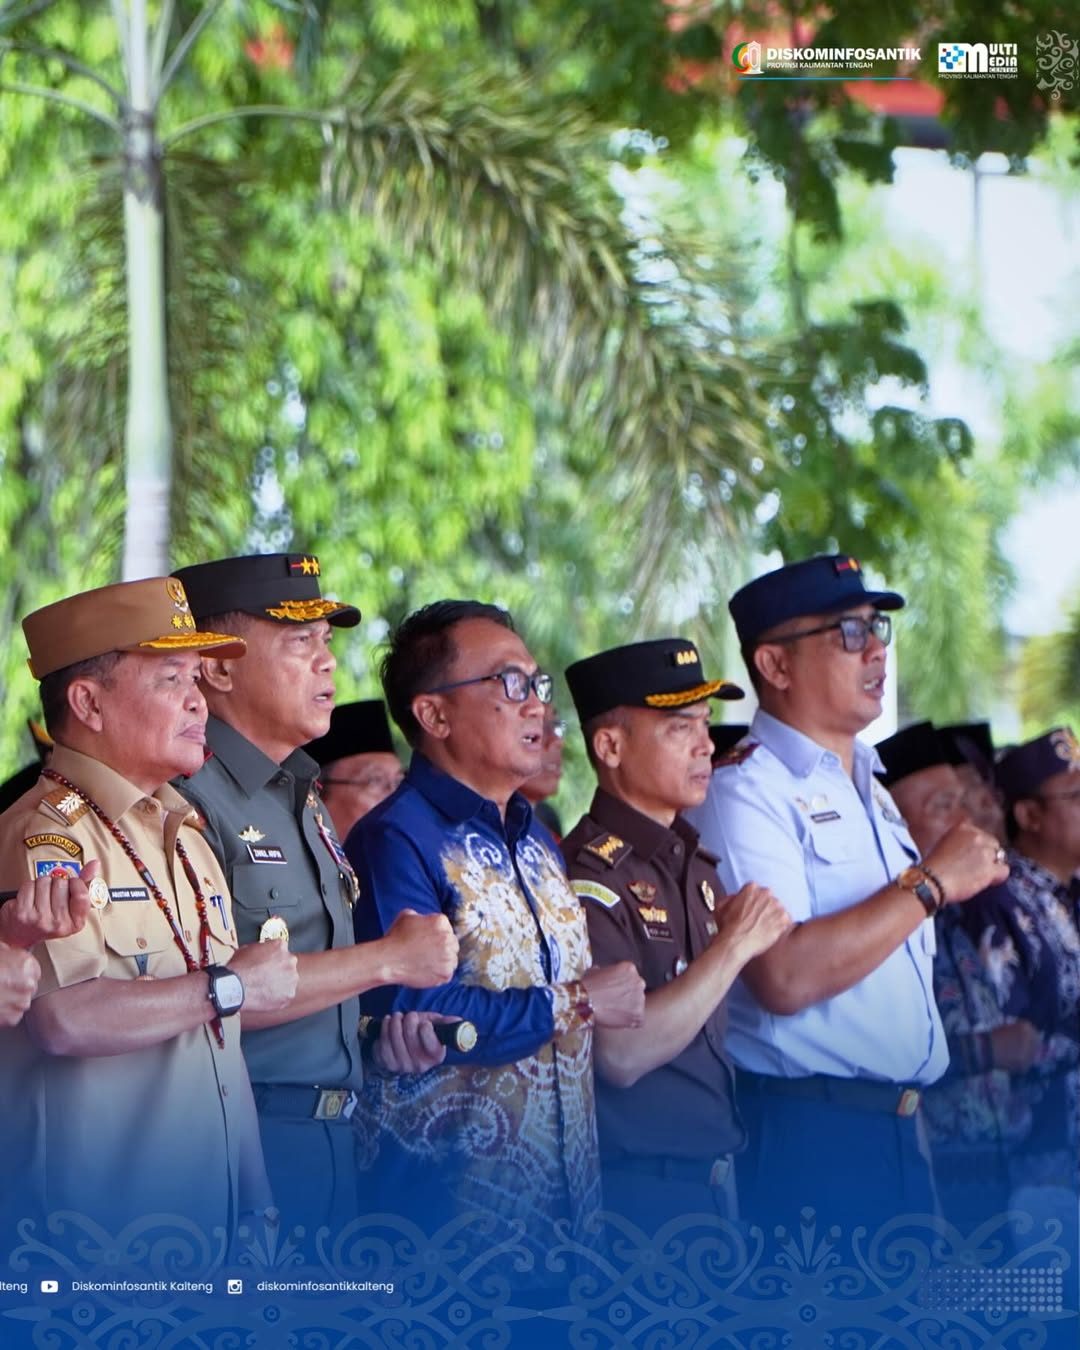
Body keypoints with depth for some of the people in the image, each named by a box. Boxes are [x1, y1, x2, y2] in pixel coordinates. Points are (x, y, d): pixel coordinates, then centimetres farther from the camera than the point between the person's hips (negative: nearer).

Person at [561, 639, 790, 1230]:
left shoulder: (696, 866, 12)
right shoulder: (589, 876, -15)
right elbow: (620, 1054, -24)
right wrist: (734, 945, -19)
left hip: (714, 1177, 8)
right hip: (635, 1190, -8)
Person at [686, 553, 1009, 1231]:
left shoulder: (871, 792, 19)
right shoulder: (745, 791, -12)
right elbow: (784, 977, -23)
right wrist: (933, 882, -16)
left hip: (897, 1129, 9)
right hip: (806, 1137, -8)